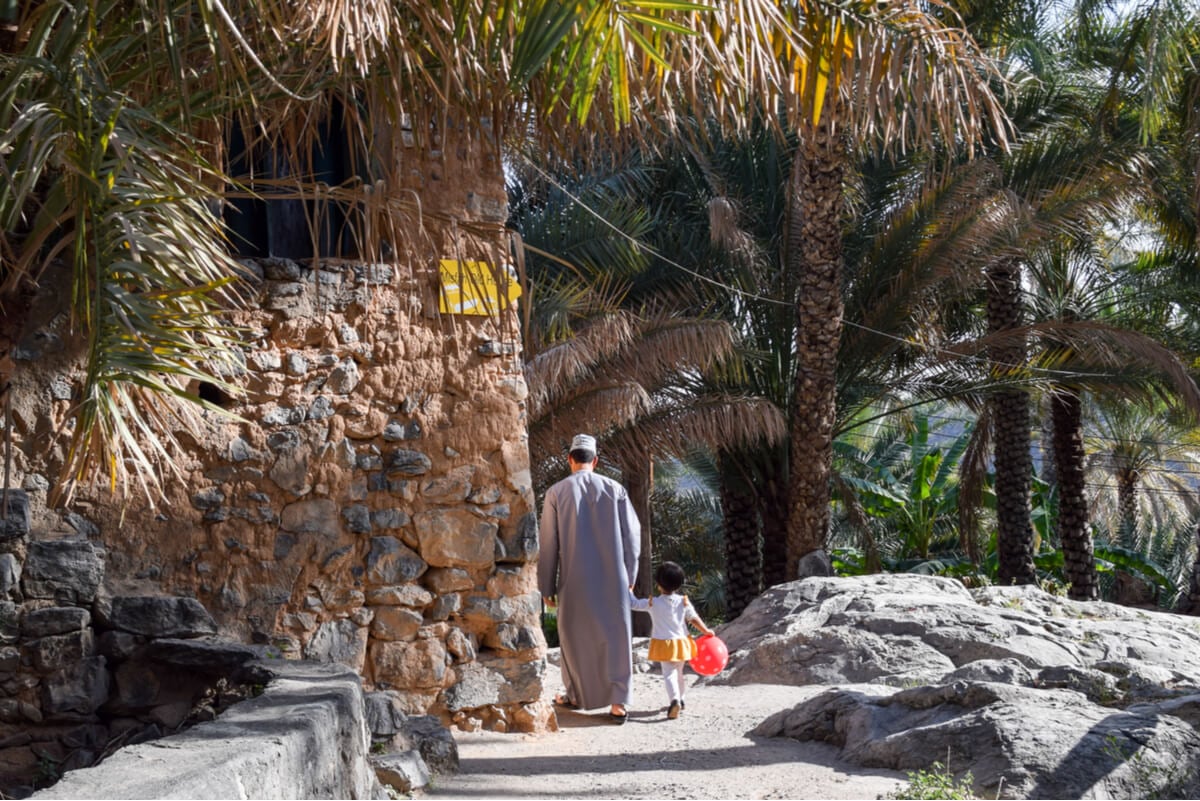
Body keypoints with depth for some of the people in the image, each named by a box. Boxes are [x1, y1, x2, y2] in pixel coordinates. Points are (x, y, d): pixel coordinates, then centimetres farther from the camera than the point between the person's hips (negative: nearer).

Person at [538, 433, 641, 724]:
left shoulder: (556, 493, -5)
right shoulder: (615, 490, -1)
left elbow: (549, 544, -2)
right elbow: (632, 534, 2)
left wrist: (547, 587, 5)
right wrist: (629, 575, 13)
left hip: (575, 580, -1)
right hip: (613, 578, 1)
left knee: (575, 635, 15)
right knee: (615, 636, 5)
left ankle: (576, 695, 27)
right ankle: (619, 702, 0)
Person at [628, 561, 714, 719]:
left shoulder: (652, 603, -11)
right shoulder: (683, 602, -4)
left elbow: (633, 604, -1)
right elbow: (694, 619, 1)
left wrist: (629, 590, 18)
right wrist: (707, 631, 15)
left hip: (663, 644, -4)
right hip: (681, 642, 4)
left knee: (669, 674, -9)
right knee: (679, 672, 22)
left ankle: (674, 700, -32)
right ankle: (680, 699, 36)